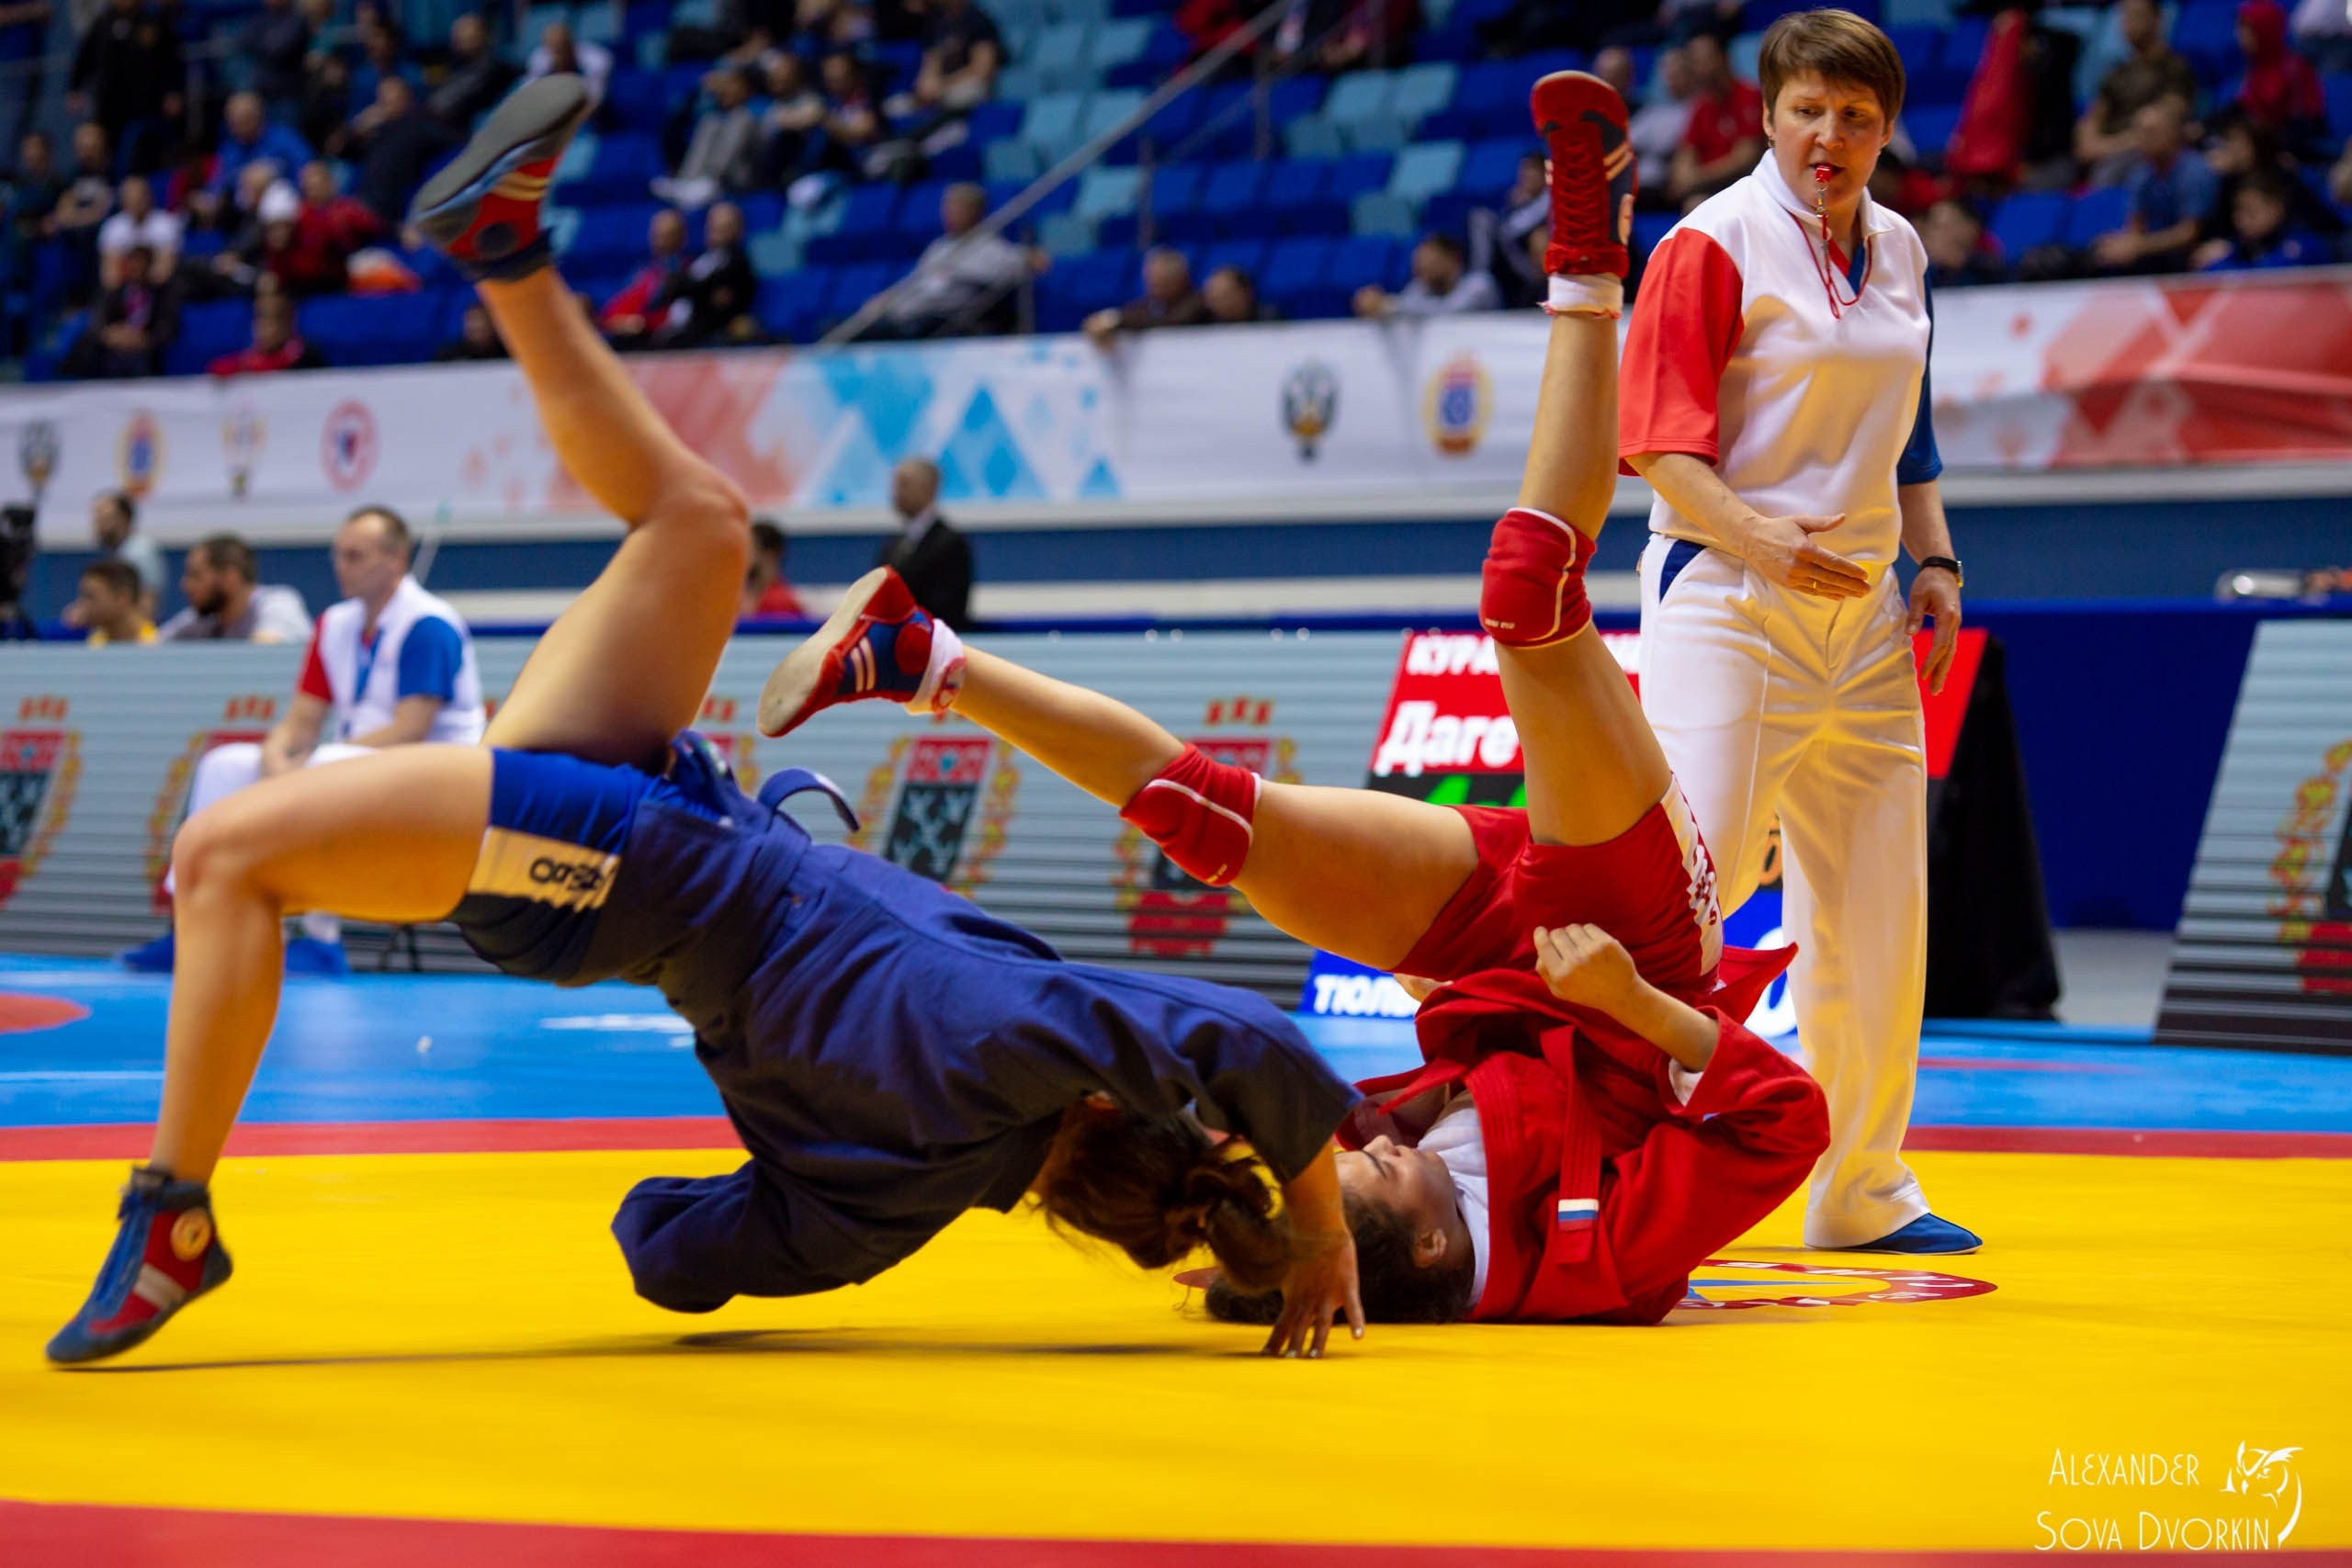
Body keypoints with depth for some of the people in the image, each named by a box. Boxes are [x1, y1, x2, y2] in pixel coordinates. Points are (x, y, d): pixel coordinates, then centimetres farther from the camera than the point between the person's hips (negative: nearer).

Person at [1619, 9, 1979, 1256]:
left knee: (1877, 915, 11)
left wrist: (1934, 560, 13)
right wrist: (1758, 539, -27)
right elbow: (1655, 444, -13)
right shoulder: (1714, 245, -9)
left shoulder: (1899, 252, 13)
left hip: (1863, 615, 7)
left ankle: (1862, 1191, 24)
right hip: (1727, 603, -7)